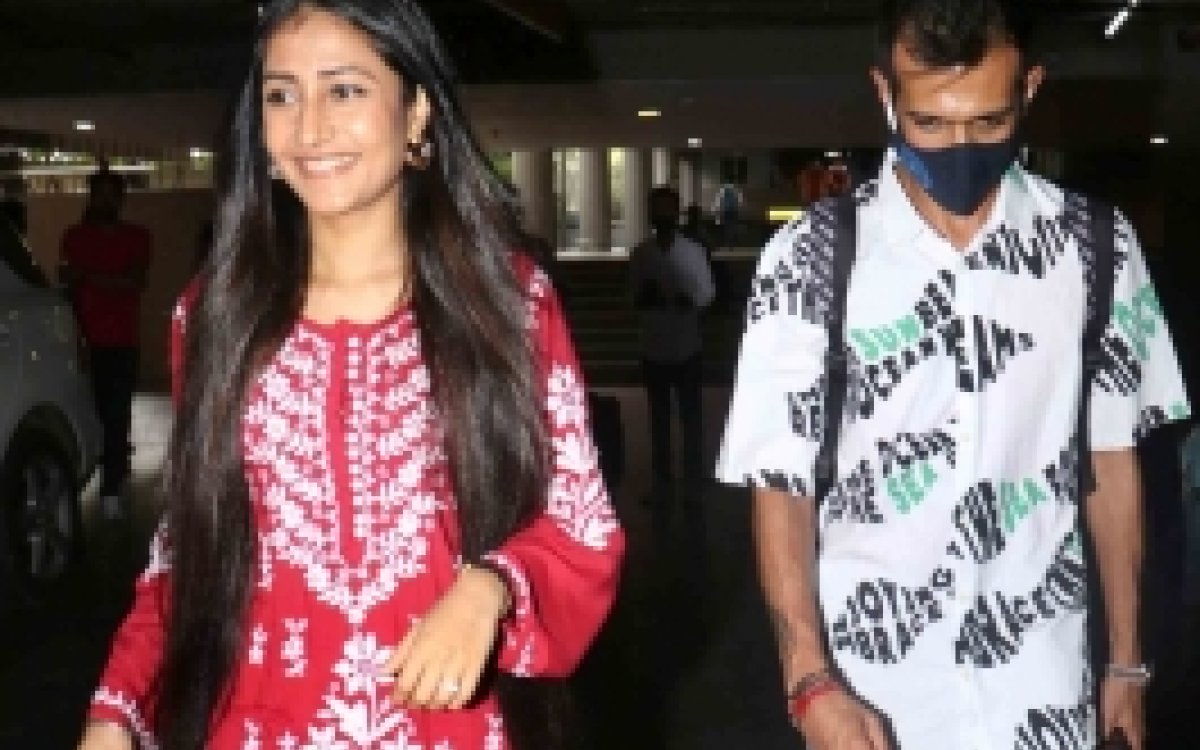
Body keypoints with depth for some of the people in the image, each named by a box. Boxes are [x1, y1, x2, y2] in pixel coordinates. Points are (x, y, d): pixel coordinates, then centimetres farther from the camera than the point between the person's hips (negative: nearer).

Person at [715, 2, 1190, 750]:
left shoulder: (1096, 247, -3)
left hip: (1044, 687, 2)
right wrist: (810, 681, -15)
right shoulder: (810, 258, -10)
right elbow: (781, 483, -7)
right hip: (869, 687, -2)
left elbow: (1111, 462, 5)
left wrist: (1126, 660, 8)